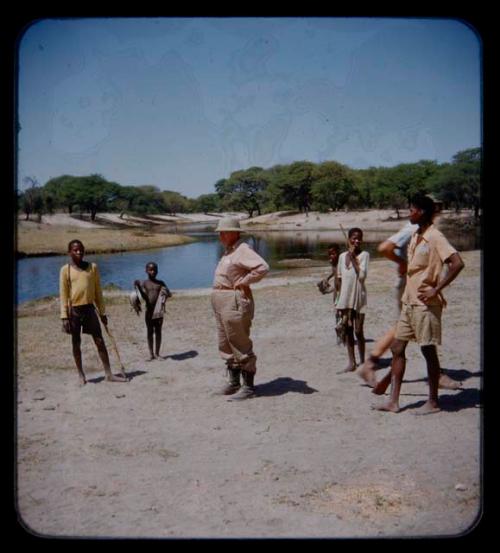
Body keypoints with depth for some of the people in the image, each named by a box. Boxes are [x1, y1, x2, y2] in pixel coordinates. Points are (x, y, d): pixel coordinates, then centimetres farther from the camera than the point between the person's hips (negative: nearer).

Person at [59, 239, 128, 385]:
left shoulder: (92, 267, 4)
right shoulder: (65, 269, -3)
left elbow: (98, 291, 9)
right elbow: (63, 294, -3)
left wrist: (102, 313, 8)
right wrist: (64, 316, -8)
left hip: (89, 308, 2)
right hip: (74, 310, -2)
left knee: (100, 341, 0)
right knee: (76, 343, 7)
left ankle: (109, 374, 4)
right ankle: (81, 374, 20)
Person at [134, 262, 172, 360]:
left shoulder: (161, 283, 6)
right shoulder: (144, 283, 2)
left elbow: (170, 294, 2)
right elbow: (144, 297, -9)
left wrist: (166, 292, -19)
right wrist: (137, 286, -22)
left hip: (158, 311, 1)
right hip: (149, 311, -1)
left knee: (158, 332, 6)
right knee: (150, 332, 6)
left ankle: (157, 353, 14)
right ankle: (151, 354, 13)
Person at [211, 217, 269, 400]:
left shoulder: (242, 250, -13)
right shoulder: (228, 251, 18)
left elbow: (262, 267, -26)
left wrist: (243, 282, -18)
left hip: (235, 301, -10)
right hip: (222, 302, 11)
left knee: (241, 346, -5)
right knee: (226, 346, 14)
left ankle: (248, 387, 2)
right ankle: (234, 383, 24)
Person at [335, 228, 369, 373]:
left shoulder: (364, 255, -6)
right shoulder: (342, 256, 8)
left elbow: (362, 275, -18)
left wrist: (353, 257, -16)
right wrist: (339, 298, 12)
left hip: (358, 297, -5)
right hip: (345, 298, 5)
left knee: (358, 331, -1)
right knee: (347, 330, 6)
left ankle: (362, 362, 11)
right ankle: (351, 362, 13)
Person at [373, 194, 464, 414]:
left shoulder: (435, 237, -14)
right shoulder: (415, 237, 13)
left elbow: (457, 263, -24)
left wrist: (436, 289, -21)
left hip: (426, 304, -9)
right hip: (409, 302, 9)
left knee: (428, 351, 2)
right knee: (397, 348, 7)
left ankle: (433, 402, 15)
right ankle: (393, 401, 11)